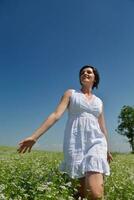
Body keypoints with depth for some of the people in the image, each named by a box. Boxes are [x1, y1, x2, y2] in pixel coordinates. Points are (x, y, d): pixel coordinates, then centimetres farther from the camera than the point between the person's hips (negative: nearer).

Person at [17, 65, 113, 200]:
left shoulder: (99, 101, 21)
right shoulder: (70, 93, 10)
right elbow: (56, 115, -2)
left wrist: (107, 149, 27)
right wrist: (34, 136, -13)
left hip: (95, 143, 2)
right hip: (76, 144, -2)